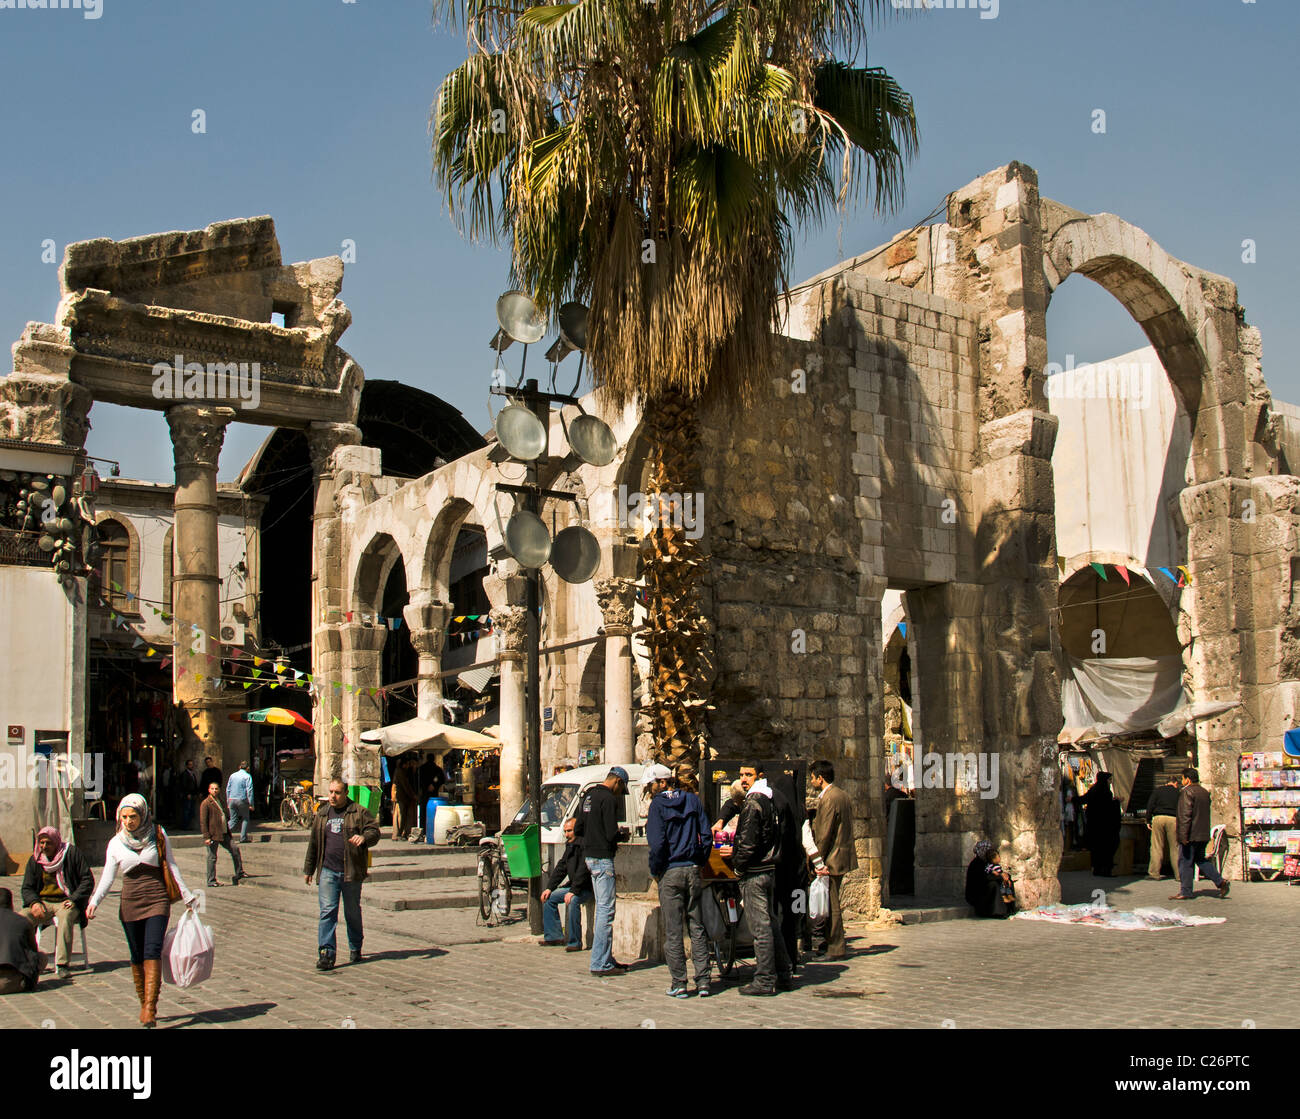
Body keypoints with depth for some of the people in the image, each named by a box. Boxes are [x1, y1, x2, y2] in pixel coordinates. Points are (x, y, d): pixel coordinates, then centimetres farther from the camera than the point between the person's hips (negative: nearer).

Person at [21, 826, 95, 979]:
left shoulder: (71, 853, -3)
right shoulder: (35, 860, 8)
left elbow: (87, 879, -1)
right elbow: (27, 888, 11)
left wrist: (74, 899, -13)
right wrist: (34, 903, -11)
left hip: (66, 902, -3)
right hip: (43, 902, 4)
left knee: (66, 917, -38)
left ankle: (62, 964, -36)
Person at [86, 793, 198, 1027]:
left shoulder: (158, 835, 2)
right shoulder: (116, 843, 5)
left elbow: (172, 867, 7)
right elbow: (107, 876, 5)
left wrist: (188, 897, 7)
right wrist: (94, 902, -11)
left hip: (157, 900, -2)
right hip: (130, 903, 2)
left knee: (152, 951, -14)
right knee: (137, 957, 5)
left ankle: (150, 1008, -20)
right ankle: (144, 1003, 18)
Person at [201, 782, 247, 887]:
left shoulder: (219, 800, 16)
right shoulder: (206, 803, -9)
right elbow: (203, 822, -13)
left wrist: (228, 831, 23)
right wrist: (206, 837, -18)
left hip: (223, 834, 8)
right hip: (213, 835, -8)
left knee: (235, 849, 9)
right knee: (212, 858, -1)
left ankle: (239, 872, 21)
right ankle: (211, 880, 7)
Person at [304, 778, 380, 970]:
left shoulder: (359, 812, 1)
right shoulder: (321, 814, 12)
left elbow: (374, 831, -5)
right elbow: (313, 843, 19)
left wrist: (364, 837, -27)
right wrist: (309, 868, 21)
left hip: (351, 872, -2)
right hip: (327, 871, 2)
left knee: (353, 913, 10)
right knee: (327, 912, -8)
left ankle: (355, 950, 26)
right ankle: (326, 954, -9)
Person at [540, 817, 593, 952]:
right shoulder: (570, 846, 12)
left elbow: (583, 871, -26)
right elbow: (561, 868, 15)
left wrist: (573, 891, -30)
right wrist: (549, 888, 7)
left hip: (587, 888, -10)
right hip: (573, 886, 10)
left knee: (573, 901, -35)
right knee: (549, 898, 7)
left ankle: (575, 942, -26)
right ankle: (553, 937, 11)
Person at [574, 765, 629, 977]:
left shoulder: (588, 796, 14)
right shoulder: (608, 799, -15)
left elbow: (577, 829, 18)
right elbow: (612, 834, -20)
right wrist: (622, 834, 0)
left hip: (589, 856, 10)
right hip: (603, 858, -10)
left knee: (601, 908, 16)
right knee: (606, 910, -7)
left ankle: (606, 958, 21)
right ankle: (600, 964, -6)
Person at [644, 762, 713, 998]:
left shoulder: (658, 805, -7)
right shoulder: (692, 800, 8)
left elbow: (657, 843, -14)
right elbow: (707, 835, 5)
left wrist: (655, 871, -2)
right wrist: (700, 862, 13)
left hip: (670, 873, -4)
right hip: (693, 871, 4)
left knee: (673, 932, 2)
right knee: (697, 928, 10)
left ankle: (679, 984, 3)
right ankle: (703, 981, 8)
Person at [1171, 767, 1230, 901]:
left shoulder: (1187, 792, -14)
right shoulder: (1205, 792, 14)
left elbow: (1185, 814, -20)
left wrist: (1183, 835, -21)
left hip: (1191, 835, -9)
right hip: (1203, 834, 9)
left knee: (1185, 862, -2)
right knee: (1201, 859, 18)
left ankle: (1185, 892, 0)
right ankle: (1220, 881, 6)